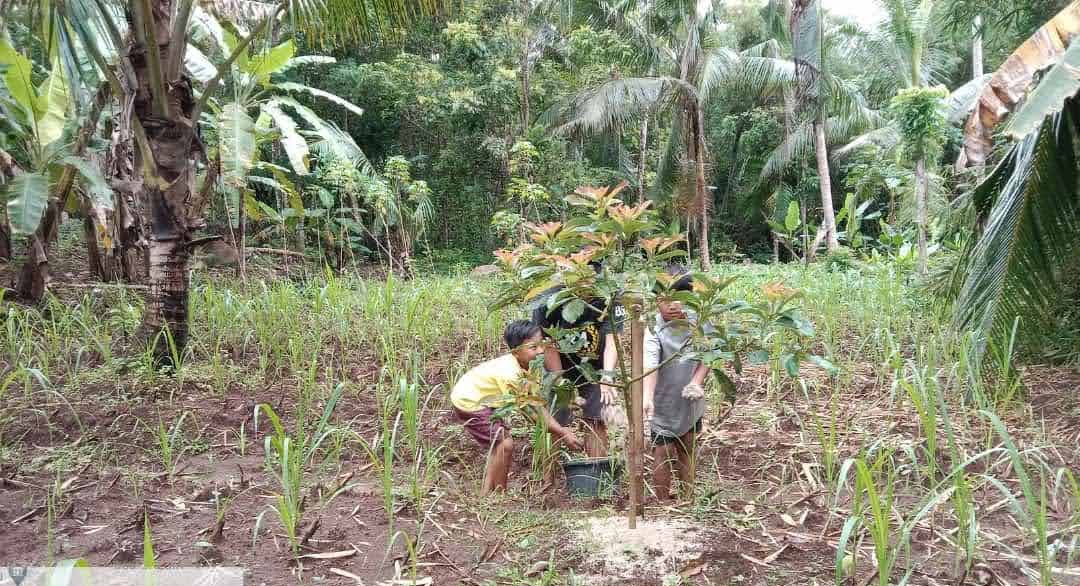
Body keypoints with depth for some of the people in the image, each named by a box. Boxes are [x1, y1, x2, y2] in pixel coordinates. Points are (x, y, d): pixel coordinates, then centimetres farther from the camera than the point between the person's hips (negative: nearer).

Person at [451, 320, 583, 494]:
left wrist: (562, 430, -15)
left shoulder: (524, 365, -7)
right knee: (505, 444, -13)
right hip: (468, 402, -9)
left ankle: (486, 494, 25)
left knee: (500, 444, 14)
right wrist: (562, 434, -25)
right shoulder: (510, 373, -33)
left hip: (482, 399, 9)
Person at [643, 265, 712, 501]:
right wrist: (647, 398, -51)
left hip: (691, 402, 4)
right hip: (664, 404, -4)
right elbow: (649, 365, -37)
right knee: (663, 455, 4)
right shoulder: (653, 329, -23)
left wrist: (697, 382, -14)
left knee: (687, 453, 18)